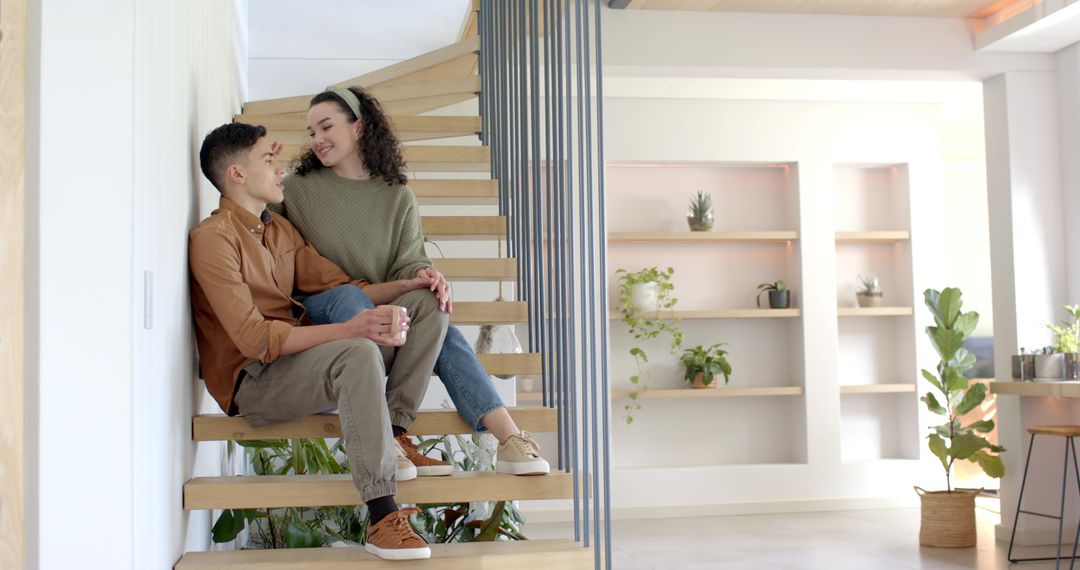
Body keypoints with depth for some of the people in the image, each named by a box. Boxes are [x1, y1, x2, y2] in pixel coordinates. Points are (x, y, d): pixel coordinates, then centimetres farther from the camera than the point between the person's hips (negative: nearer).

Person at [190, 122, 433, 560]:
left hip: (300, 357, 8)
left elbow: (340, 286, 14)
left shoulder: (280, 229, 16)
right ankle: (382, 518, -36)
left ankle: (389, 436, -12)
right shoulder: (212, 239, -11)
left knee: (427, 309, -2)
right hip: (252, 382, -8)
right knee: (358, 353, -38)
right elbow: (255, 339, -21)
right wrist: (348, 328, -30)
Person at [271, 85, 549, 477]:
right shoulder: (298, 189, 8)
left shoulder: (398, 197, 13)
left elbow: (409, 261, 1)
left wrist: (423, 275, -22)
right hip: (316, 314, -1)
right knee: (348, 297, -35)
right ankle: (388, 438, -47)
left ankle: (510, 439, -39)